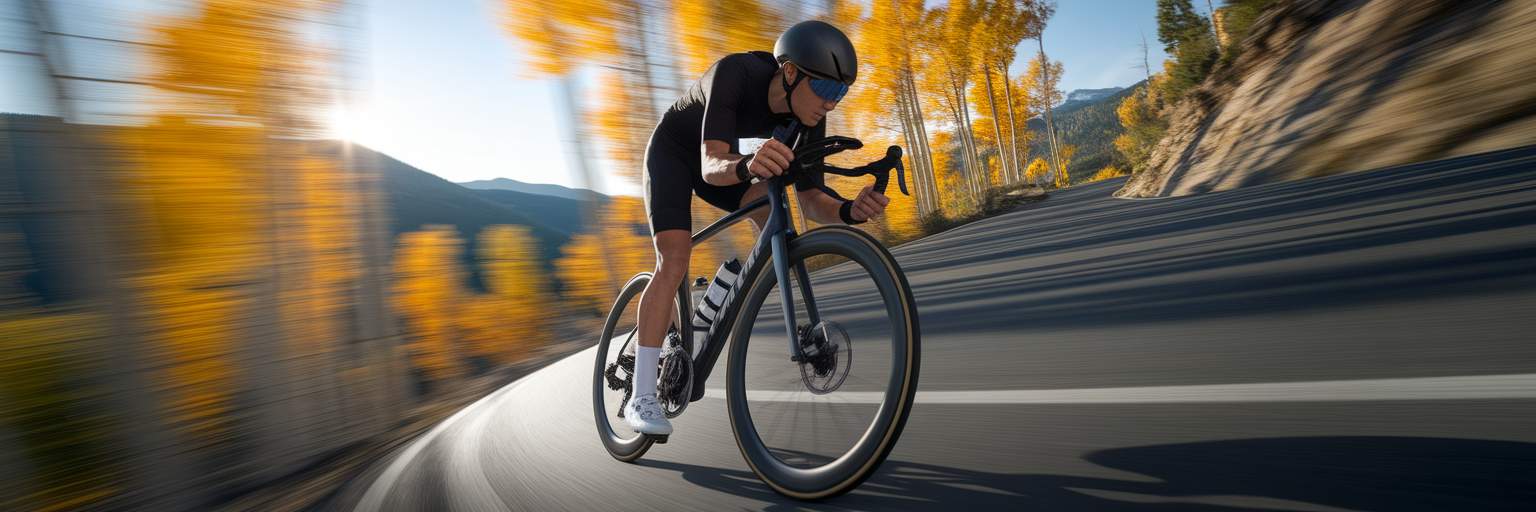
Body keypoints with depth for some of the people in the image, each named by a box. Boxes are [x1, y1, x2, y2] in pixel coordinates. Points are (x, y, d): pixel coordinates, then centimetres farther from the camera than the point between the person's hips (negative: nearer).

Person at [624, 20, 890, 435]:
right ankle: (641, 398, -16)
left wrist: (850, 211, -43)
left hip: (723, 157, 5)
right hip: (672, 152, -5)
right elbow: (712, 167, -47)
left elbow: (811, 201, -22)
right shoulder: (735, 72, -36)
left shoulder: (808, 116, -21)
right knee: (674, 261, -20)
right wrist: (747, 166, -68)